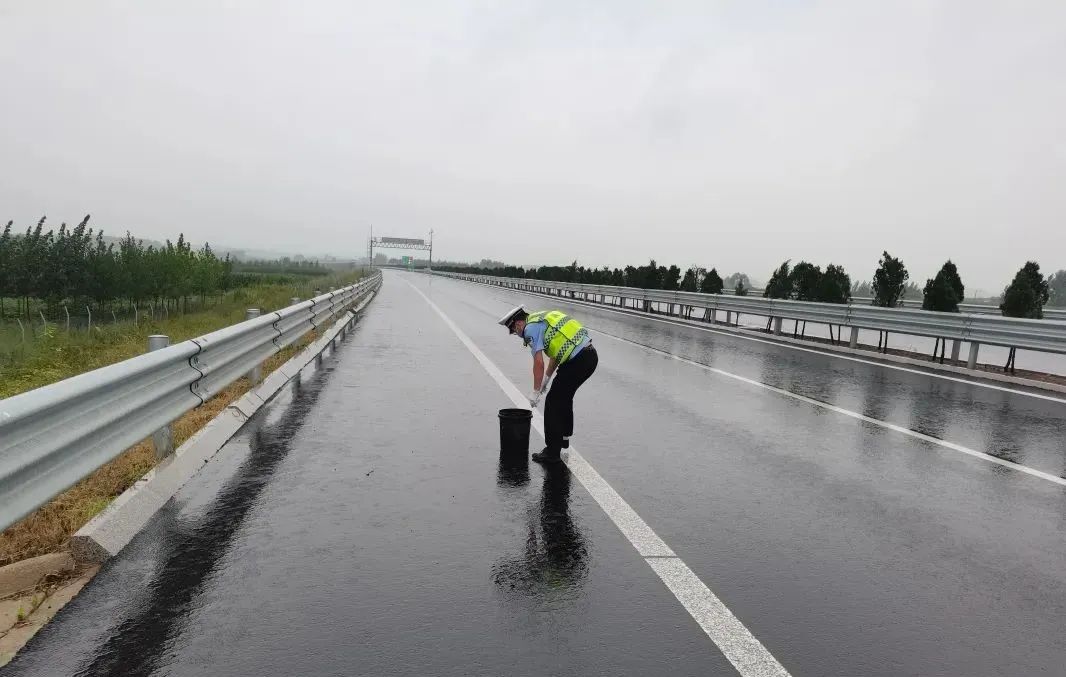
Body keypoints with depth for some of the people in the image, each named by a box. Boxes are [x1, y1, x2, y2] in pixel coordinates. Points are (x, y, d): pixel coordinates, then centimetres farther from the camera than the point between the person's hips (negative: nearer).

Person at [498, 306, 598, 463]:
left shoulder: (531, 328, -7)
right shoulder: (544, 319, 22)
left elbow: (539, 362, -12)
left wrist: (535, 391, -4)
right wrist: (547, 378, 28)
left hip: (578, 361, -10)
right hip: (590, 355, 10)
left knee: (553, 402, -1)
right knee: (564, 397, 26)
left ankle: (552, 452, 3)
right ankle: (563, 437, 42)